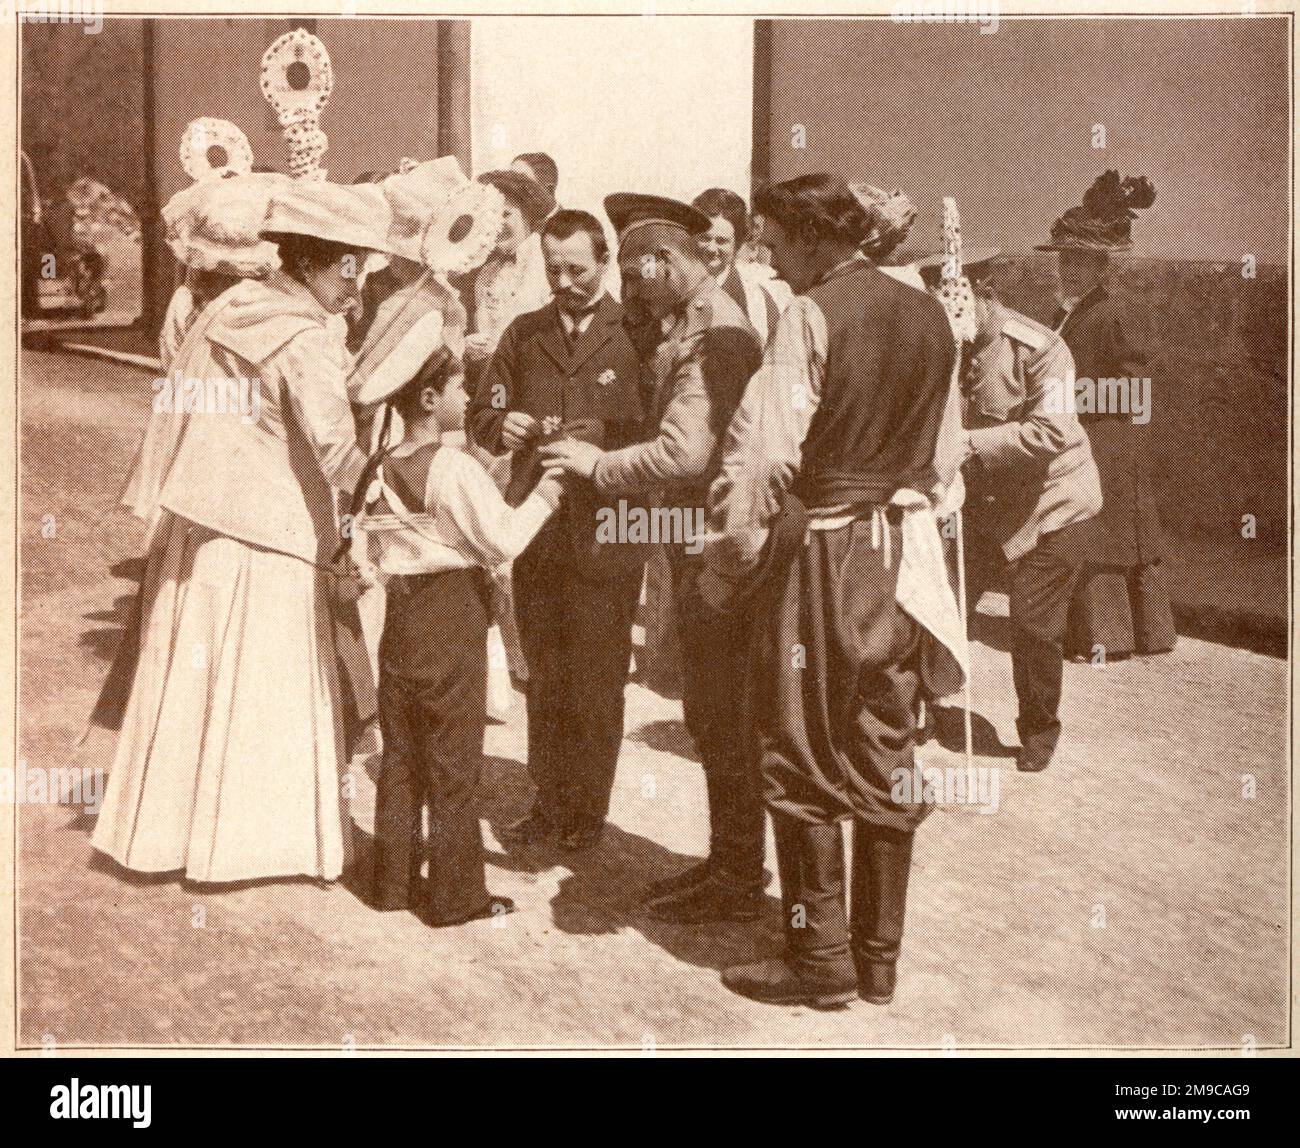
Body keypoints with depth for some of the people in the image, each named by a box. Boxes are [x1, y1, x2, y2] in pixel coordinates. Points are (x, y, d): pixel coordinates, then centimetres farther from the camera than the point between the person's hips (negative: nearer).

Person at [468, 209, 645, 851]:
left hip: (605, 536, -4)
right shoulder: (523, 335, 11)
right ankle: (549, 799, 25)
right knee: (543, 677, 13)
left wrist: (603, 437, -21)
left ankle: (588, 806, 17)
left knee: (597, 678, 4)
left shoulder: (636, 334, -2)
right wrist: (502, 426, -9)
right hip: (534, 530, 4)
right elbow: (482, 414, 13)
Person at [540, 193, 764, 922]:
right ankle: (730, 862, 27)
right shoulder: (695, 326, 15)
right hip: (698, 542, 10)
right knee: (715, 716, 16)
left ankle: (739, 879, 9)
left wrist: (599, 464, -14)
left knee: (721, 719, -2)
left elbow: (685, 452, -26)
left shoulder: (714, 334, -17)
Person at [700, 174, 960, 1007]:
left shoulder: (812, 315, -13)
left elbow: (765, 454, -15)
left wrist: (726, 565, -6)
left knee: (803, 760, 5)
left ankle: (821, 959, 10)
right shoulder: (931, 315, 8)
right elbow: (941, 452, 14)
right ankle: (880, 958, 22)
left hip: (828, 553, -7)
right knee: (885, 756, 13)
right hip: (909, 553, 7)